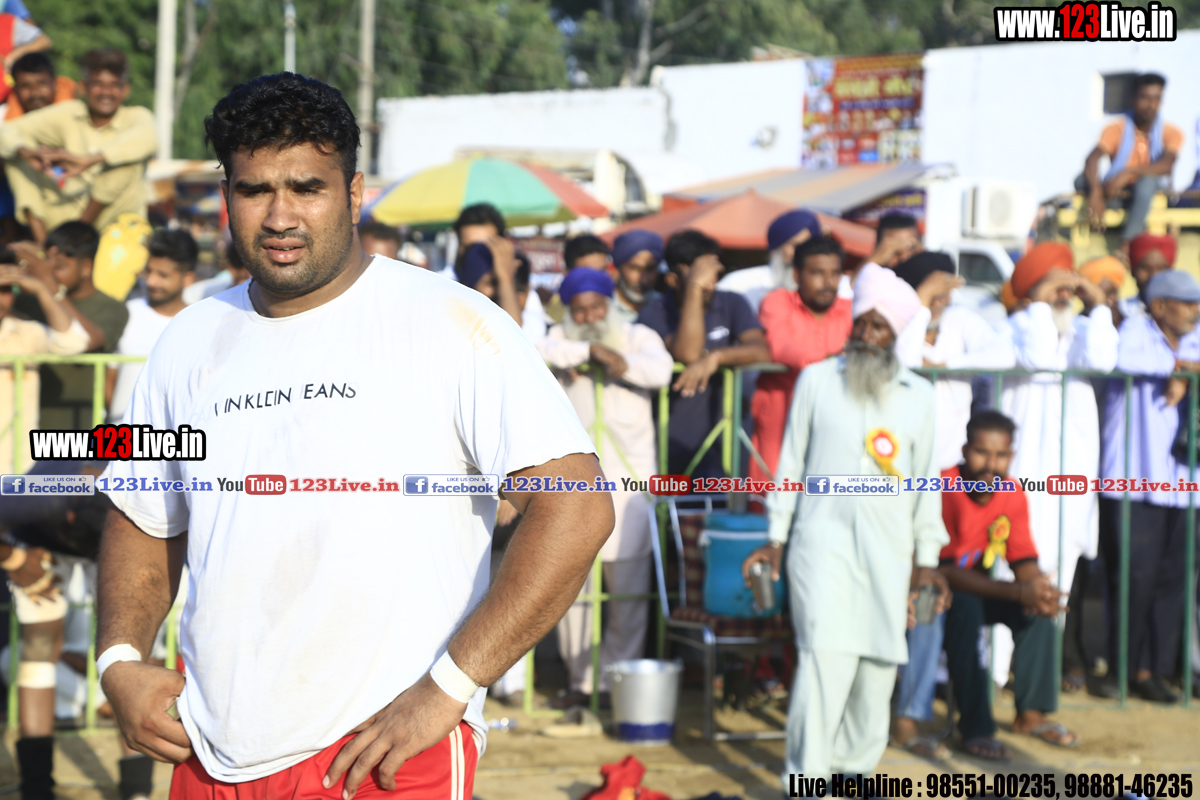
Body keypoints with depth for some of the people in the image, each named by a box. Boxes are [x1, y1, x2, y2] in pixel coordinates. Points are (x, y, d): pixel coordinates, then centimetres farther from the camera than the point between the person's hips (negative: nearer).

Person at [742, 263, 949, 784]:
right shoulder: (817, 380, 6)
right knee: (824, 655, -15)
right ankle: (806, 779, -13)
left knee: (878, 664, 2)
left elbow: (927, 478, 14)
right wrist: (775, 540, 8)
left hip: (889, 551, 3)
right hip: (823, 540, -3)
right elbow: (792, 461, 10)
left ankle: (855, 766, 18)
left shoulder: (918, 395, 10)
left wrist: (927, 558, 11)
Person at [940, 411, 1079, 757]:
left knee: (1039, 608, -13)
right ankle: (975, 729, -33)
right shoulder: (944, 489, -27)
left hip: (977, 588, 7)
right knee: (966, 607, -36)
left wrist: (1040, 589, -28)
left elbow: (1024, 560, -3)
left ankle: (1031, 714, -3)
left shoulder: (1012, 494, -6)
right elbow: (947, 571, -32)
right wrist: (1017, 591, -38)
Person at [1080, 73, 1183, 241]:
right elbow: (1092, 160, -23)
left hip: (1147, 196, -1)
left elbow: (1166, 165, -26)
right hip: (1115, 195, 1)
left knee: (1147, 180, -37)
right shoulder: (1116, 128, -7)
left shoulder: (1171, 133, -6)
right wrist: (1096, 193, -43)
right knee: (1082, 180, -27)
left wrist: (1128, 173, -40)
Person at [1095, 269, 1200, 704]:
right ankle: (1120, 667, 5)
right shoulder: (1137, 329, -1)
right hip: (1132, 480, -6)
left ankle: (1153, 671, 10)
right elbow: (1121, 357, -22)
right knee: (1135, 575, -8)